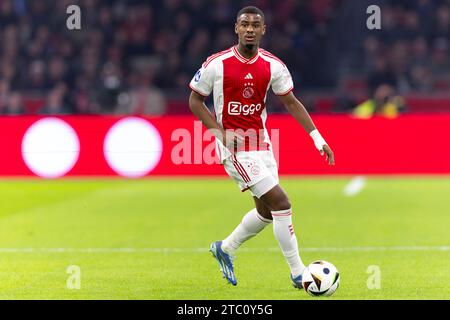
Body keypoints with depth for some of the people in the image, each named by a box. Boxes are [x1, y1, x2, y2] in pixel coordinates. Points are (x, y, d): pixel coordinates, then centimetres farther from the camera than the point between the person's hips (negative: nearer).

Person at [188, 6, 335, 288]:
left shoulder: (273, 66, -1)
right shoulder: (217, 64, -11)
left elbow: (291, 102, 7)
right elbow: (195, 100, -2)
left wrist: (317, 137, -1)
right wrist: (219, 132, -14)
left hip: (262, 145, 6)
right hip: (235, 148, -6)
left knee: (266, 211, 12)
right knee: (281, 202, -13)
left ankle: (225, 249, 36)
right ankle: (298, 273, -5)